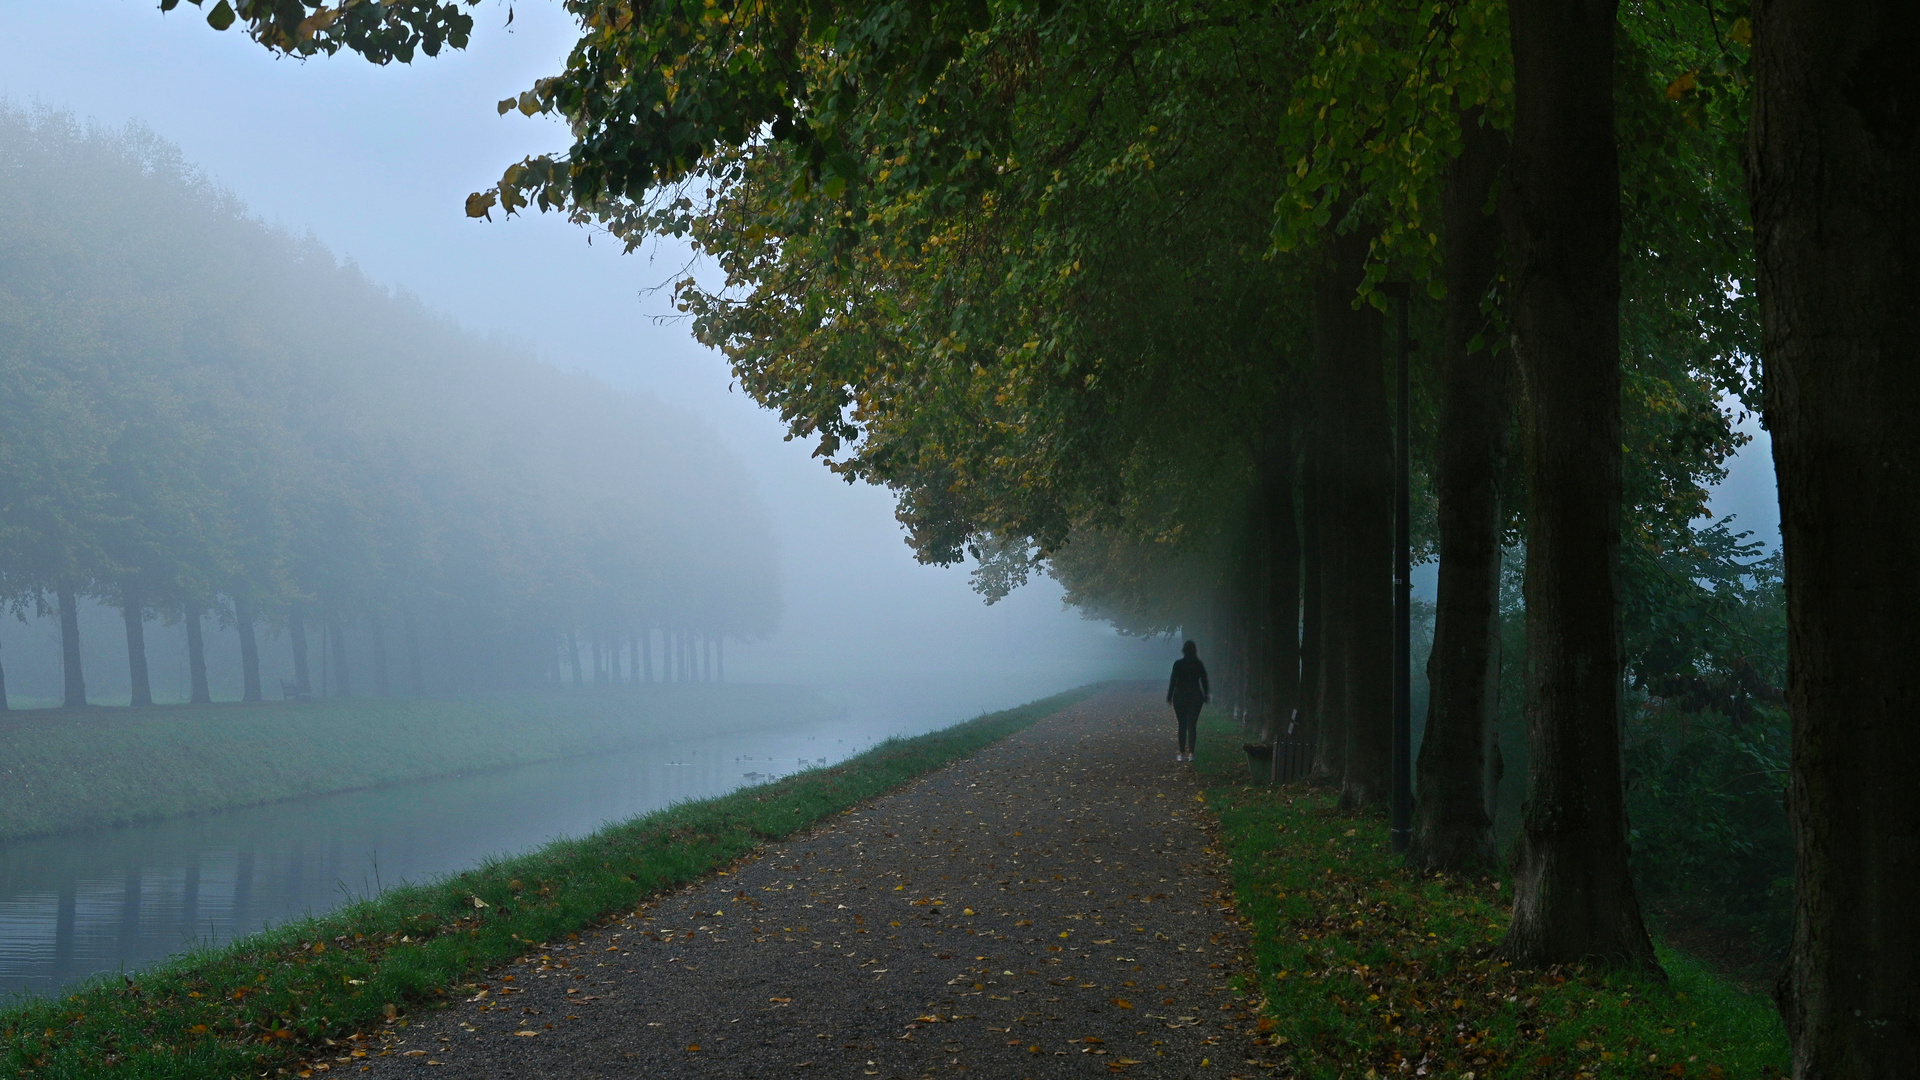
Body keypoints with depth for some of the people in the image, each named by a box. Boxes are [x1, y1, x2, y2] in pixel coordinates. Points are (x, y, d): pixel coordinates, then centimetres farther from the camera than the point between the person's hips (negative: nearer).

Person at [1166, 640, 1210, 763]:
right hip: (1195, 697, 1)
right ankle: (1191, 753, -4)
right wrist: (1205, 696, 15)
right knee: (1192, 725, 3)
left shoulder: (1178, 664, -7)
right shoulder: (1199, 664, -1)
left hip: (1180, 697, -1)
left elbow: (1173, 681, -7)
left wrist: (1169, 697, 1)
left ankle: (1182, 753, 4)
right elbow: (1204, 681, 4)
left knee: (1182, 725, 6)